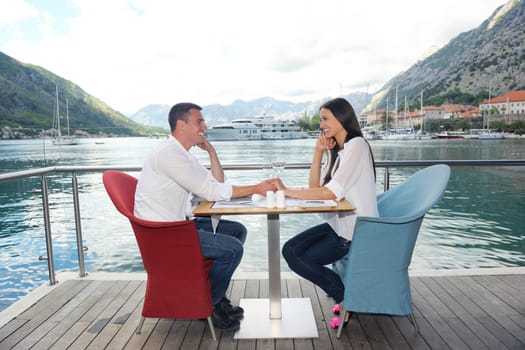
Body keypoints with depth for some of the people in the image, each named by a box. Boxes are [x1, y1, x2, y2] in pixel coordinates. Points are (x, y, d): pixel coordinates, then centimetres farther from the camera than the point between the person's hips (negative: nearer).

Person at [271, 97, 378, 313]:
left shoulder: (357, 145, -16)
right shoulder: (338, 150, 12)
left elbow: (331, 192, -25)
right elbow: (315, 187, 6)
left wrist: (287, 191, -22)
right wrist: (318, 152, -2)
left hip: (356, 231, -9)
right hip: (338, 223, 9)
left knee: (301, 260, -11)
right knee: (290, 250, -3)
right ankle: (345, 295, 9)